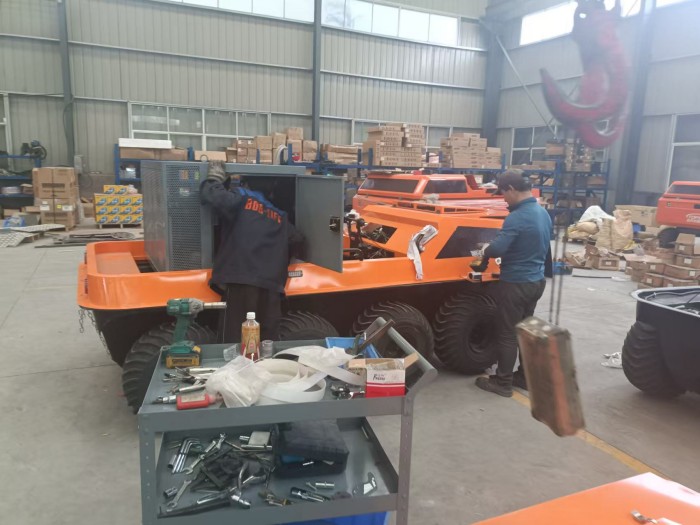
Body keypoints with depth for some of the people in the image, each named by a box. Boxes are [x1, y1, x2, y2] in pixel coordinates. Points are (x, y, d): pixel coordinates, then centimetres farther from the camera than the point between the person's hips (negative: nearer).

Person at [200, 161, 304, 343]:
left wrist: (215, 177, 14)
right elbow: (297, 239, 23)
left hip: (240, 281, -5)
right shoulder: (280, 217, 23)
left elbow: (210, 196, -6)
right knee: (269, 339, 9)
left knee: (236, 339, -3)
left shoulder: (240, 199, 8)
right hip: (271, 286, 5)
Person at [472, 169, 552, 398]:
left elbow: (497, 249, -29)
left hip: (515, 284, -9)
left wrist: (486, 252, -9)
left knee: (507, 334, 3)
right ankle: (524, 377, 29)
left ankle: (503, 383, 13)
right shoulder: (543, 213, 7)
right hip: (536, 281, 9)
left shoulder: (517, 218, -23)